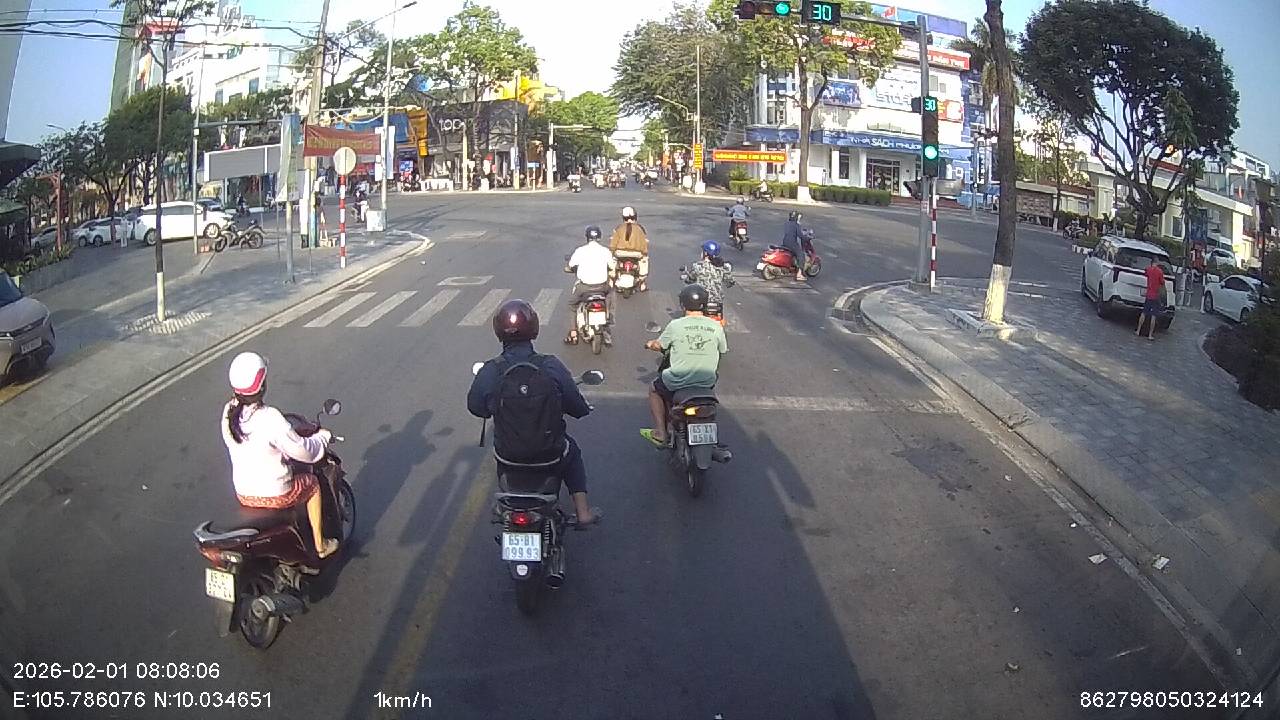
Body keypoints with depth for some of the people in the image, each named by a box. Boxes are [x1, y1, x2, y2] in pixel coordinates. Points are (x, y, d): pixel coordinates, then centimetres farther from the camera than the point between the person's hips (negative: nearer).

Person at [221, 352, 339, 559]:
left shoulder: (228, 413, -6)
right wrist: (322, 436, 2)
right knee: (312, 482, 22)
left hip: (243, 494, 6)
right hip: (276, 494, -6)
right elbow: (304, 451, -19)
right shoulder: (270, 418, -27)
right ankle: (320, 545, 33)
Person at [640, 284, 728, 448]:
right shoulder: (716, 327, -5)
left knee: (655, 390, 27)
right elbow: (723, 350, 9)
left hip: (679, 380, -2)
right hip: (707, 382, 3)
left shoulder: (675, 325, -11)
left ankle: (660, 433, 22)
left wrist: (650, 344, 26)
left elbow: (659, 346, 2)